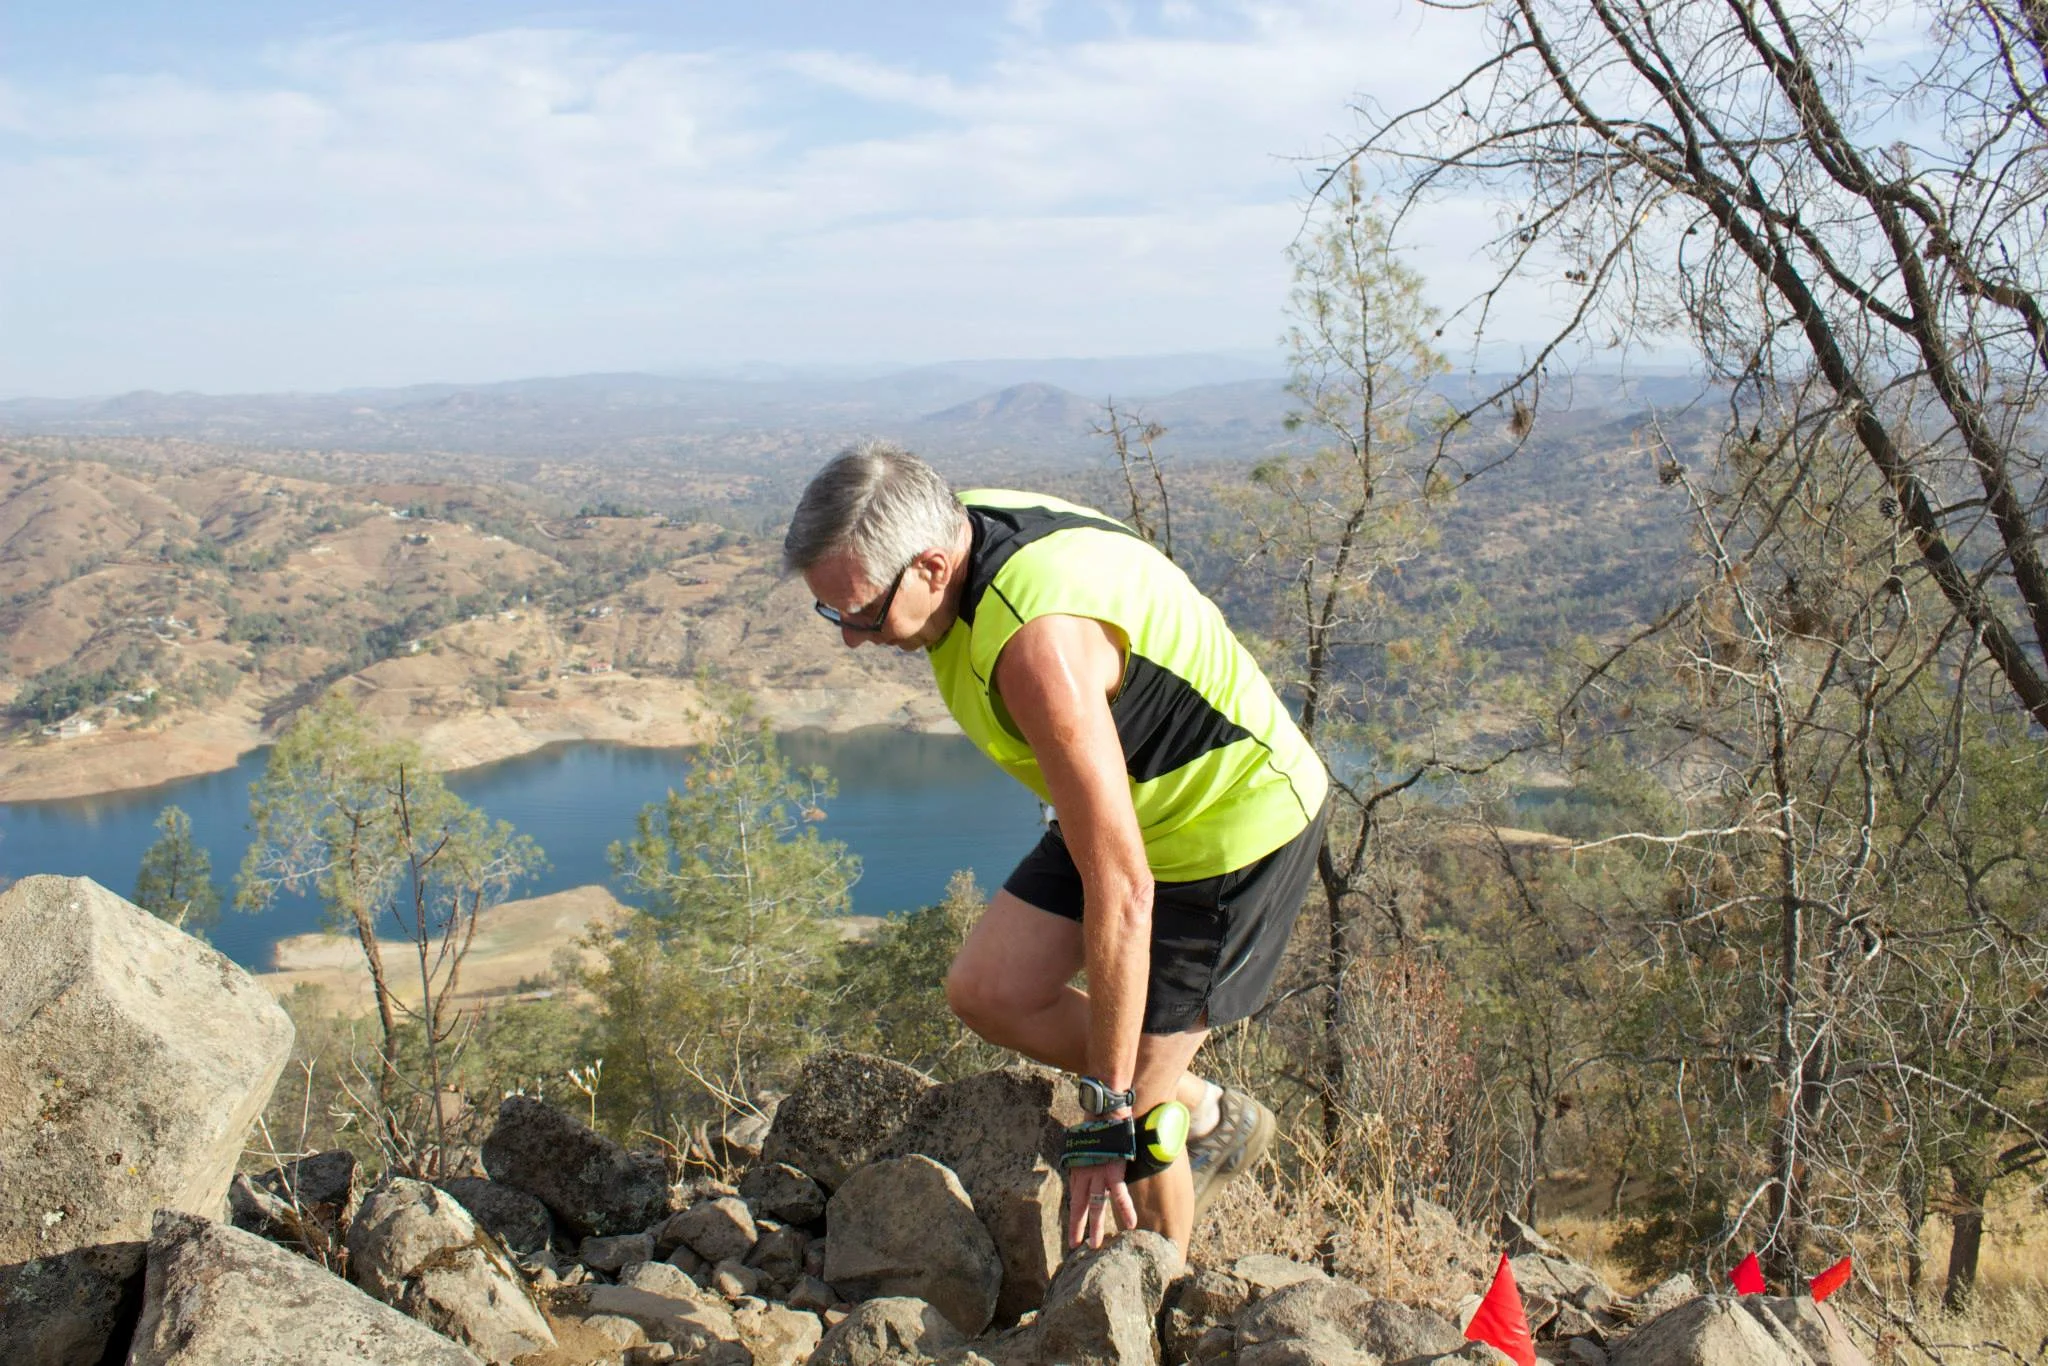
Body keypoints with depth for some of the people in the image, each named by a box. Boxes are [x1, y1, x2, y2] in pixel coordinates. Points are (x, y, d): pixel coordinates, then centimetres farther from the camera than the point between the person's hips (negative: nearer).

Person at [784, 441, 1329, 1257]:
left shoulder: (1040, 647, -38)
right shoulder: (961, 525, -10)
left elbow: (1122, 894, -36)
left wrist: (1109, 1114, -29)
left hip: (1235, 825, -9)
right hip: (1131, 801, 9)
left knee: (1126, 1121, -3)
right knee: (987, 992, 2)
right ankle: (1206, 1119, 20)